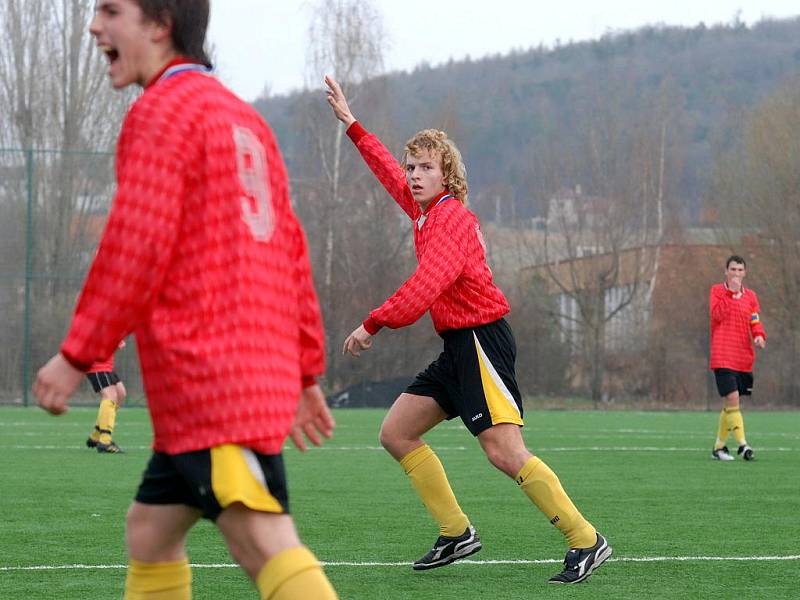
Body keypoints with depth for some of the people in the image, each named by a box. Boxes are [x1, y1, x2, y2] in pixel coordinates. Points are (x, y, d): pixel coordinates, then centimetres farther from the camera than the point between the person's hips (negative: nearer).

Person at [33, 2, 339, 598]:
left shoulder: (161, 109, -6)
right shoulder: (243, 118, 22)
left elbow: (136, 245, -14)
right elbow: (292, 253, 21)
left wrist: (77, 355, -9)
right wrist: (303, 372, 22)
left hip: (207, 377, -10)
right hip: (262, 369, 10)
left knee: (265, 543, -18)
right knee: (150, 530, 18)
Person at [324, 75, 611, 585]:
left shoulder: (451, 217, -14)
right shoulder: (424, 208, 13)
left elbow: (429, 283, -29)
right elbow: (388, 170, 32)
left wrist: (374, 324, -26)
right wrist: (350, 122, 38)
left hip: (480, 340, -10)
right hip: (457, 346, 10)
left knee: (505, 452, -18)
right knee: (396, 433, 10)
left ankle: (586, 541, -13)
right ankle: (456, 533, 13)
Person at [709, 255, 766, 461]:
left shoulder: (750, 296, 13)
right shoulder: (717, 290, 3)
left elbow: (755, 322, 10)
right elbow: (716, 314, -12)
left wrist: (759, 336, -11)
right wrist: (731, 292, -14)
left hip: (744, 358, 4)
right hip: (723, 357, -4)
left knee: (730, 404, 8)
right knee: (732, 400, -16)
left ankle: (719, 446, 18)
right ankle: (742, 444, -21)